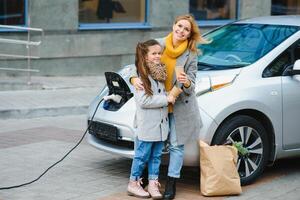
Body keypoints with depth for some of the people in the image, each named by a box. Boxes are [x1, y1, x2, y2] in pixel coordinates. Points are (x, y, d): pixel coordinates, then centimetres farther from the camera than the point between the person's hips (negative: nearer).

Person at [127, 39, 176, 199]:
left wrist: (170, 97, 5)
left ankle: (153, 184, 17)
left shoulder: (161, 73, 12)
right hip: (146, 124, -7)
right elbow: (142, 100, -20)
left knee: (156, 156, 10)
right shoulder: (141, 76, -12)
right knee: (142, 155, 2)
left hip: (160, 124, 7)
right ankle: (133, 183, 14)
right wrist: (165, 99, -17)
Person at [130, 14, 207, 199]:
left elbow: (191, 85, -8)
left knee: (176, 145, 2)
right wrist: (134, 78, -17)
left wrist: (186, 82, -31)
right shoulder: (158, 44, -5)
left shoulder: (191, 54, -7)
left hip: (180, 105, -1)